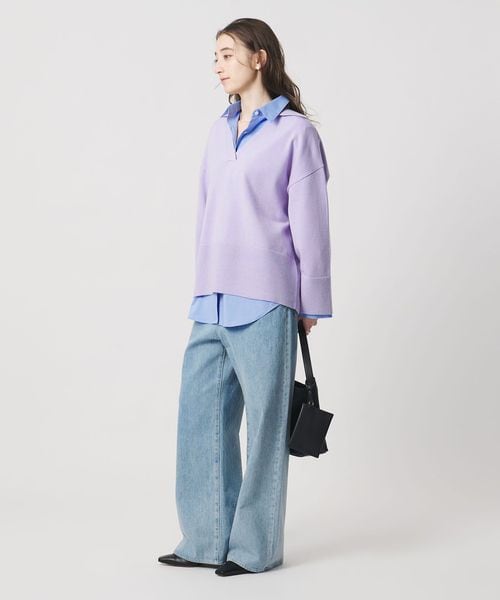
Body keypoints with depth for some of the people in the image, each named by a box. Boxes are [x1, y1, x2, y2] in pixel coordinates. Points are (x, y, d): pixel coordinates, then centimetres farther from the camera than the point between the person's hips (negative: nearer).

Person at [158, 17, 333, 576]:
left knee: (264, 421, 2)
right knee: (200, 416, 7)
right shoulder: (220, 131, 15)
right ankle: (207, 539, 18)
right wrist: (204, 287, 17)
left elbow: (309, 221, -3)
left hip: (264, 302, -6)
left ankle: (256, 547, 13)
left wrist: (311, 302, -2)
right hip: (211, 302, 6)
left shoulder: (295, 132, -2)